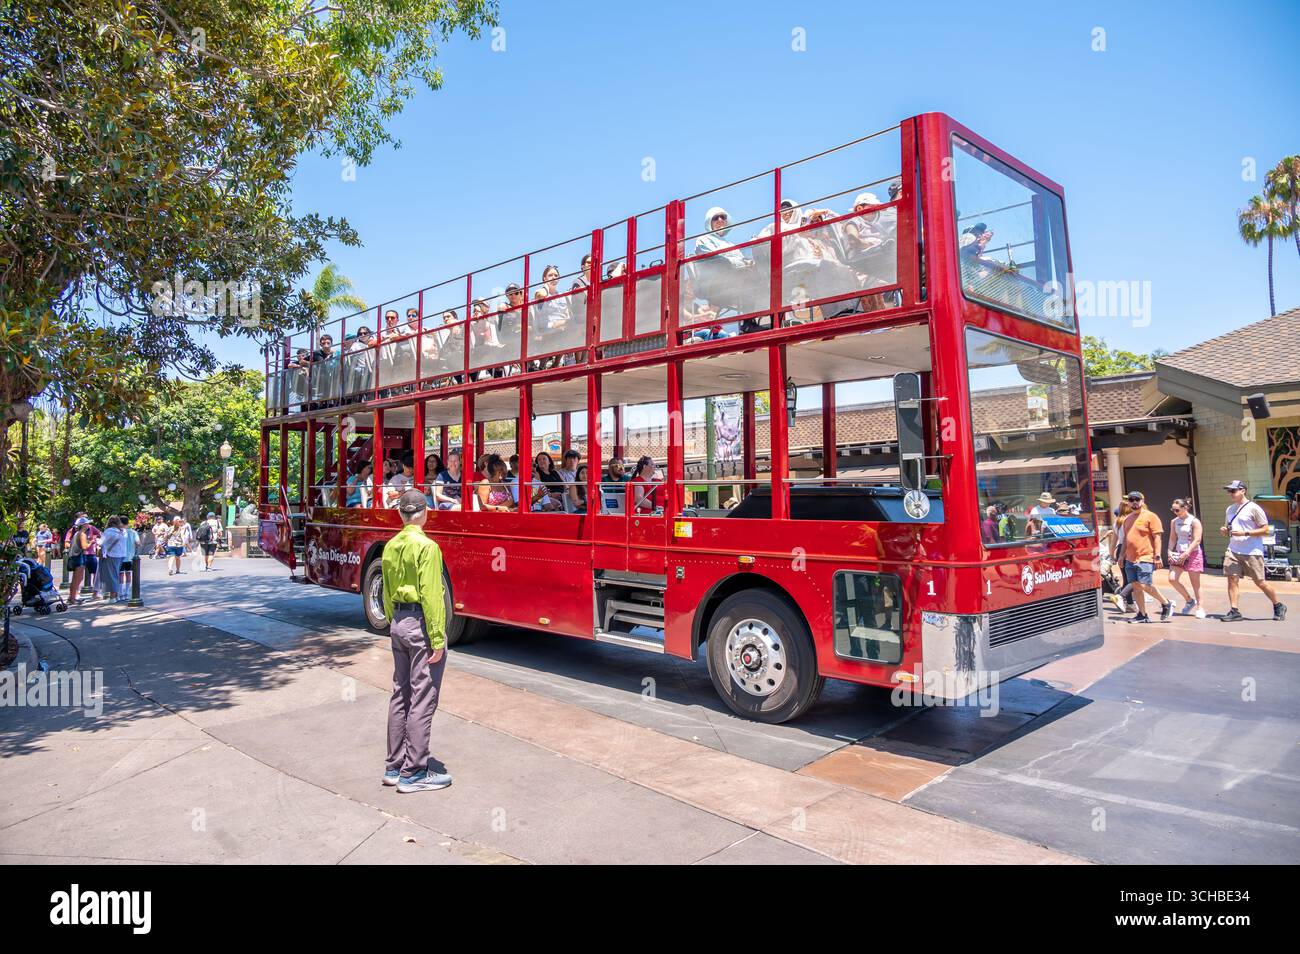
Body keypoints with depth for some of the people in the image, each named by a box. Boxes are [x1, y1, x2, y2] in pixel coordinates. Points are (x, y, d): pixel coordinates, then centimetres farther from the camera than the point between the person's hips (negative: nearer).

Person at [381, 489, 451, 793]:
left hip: (398, 623, 9)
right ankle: (413, 773, 5)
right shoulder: (426, 546, -16)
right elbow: (430, 595, -20)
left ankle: (394, 766, 24)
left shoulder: (391, 546, 8)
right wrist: (438, 639, -18)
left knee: (400, 695, 15)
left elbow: (387, 593, 14)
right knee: (422, 700, -1)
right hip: (421, 623, -8)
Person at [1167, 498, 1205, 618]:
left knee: (1195, 583, 1)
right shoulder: (1174, 522, 9)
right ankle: (1189, 600, 13)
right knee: (1172, 579, -8)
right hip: (1178, 554, 5)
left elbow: (1197, 540, -13)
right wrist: (1170, 551, -2)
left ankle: (1199, 607, 13)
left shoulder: (1194, 521, -8)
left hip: (1193, 553, -5)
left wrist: (1186, 553, -20)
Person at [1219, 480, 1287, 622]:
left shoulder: (1253, 508, -8)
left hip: (1252, 553, -6)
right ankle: (1234, 611, -1)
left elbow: (1266, 530, -11)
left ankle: (1279, 606, 22)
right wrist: (1224, 531, 0)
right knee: (1232, 579, -3)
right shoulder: (1230, 509, 14)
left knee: (1259, 582, 2)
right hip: (1233, 551, 6)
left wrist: (1245, 533, -21)